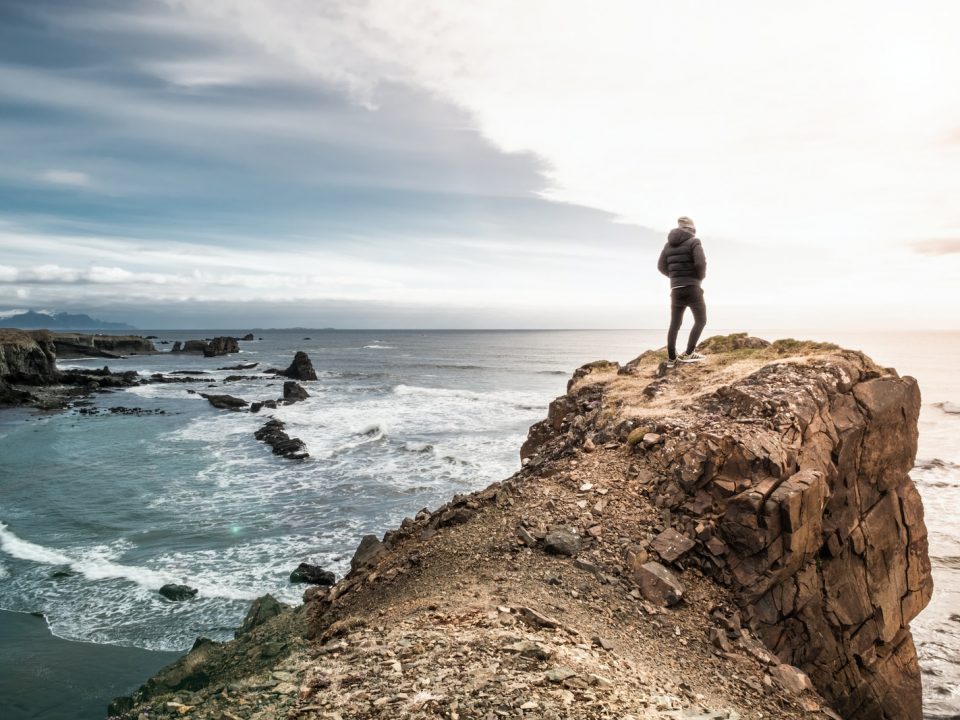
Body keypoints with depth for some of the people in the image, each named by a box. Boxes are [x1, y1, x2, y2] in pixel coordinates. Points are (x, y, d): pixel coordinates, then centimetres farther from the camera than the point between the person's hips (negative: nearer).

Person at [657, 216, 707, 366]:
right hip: (692, 287, -6)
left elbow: (661, 266, 10)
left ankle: (671, 358, 6)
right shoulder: (693, 242, -5)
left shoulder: (669, 244, 12)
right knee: (700, 320, 4)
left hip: (675, 289, 6)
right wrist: (701, 276, 1)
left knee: (675, 324, 8)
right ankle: (688, 353, -6)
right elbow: (701, 262, -18)